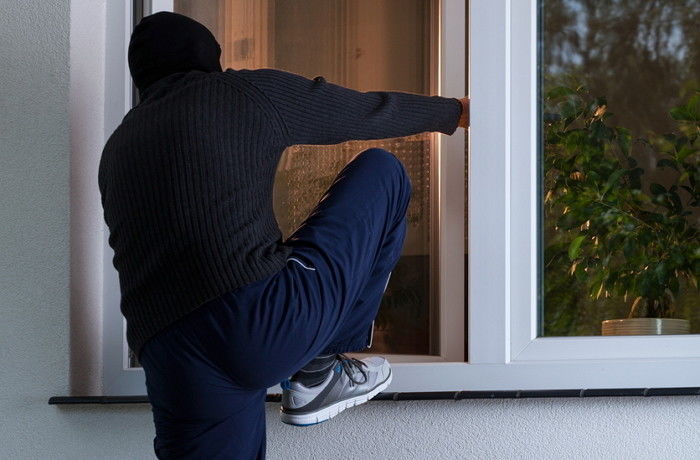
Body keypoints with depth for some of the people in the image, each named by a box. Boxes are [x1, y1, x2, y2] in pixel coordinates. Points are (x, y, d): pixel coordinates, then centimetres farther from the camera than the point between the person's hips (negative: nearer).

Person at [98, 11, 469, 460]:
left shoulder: (115, 151, 24)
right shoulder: (250, 91, 11)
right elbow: (371, 111, 22)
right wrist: (454, 111, 41)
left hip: (174, 367, 5)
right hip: (270, 319, -5)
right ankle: (320, 370, 16)